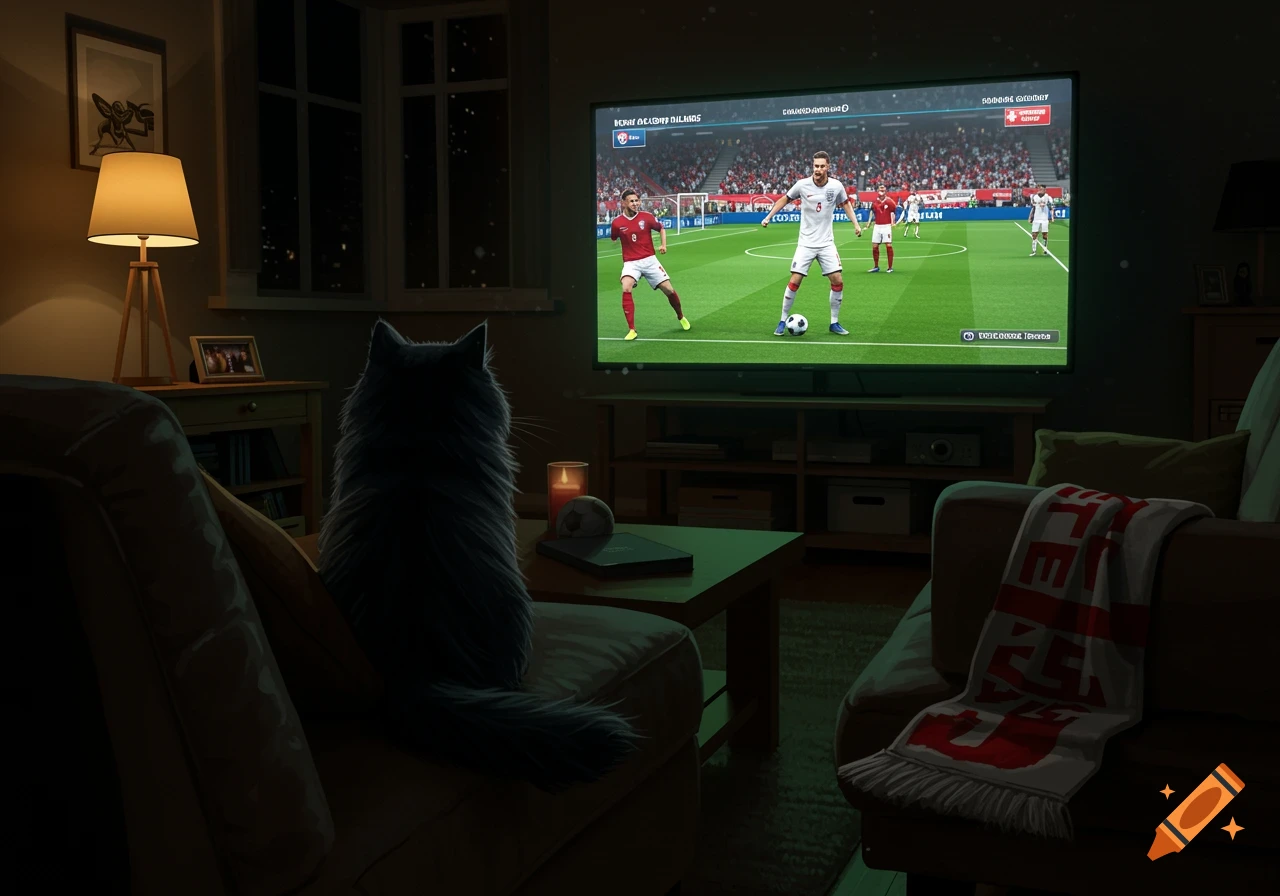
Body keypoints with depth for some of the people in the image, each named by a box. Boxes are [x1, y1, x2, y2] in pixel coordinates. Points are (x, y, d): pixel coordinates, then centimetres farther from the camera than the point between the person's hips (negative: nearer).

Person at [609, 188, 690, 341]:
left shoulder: (646, 217, -5)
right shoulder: (617, 223, -6)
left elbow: (661, 228, 12)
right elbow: (614, 238, 14)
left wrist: (664, 245, -1)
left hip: (649, 260, 1)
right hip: (631, 262, -1)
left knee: (669, 290, 0)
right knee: (626, 289, -28)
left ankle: (681, 316, 32)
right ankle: (631, 329, -20)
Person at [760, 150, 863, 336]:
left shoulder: (836, 186, -6)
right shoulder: (802, 185, -10)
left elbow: (846, 203, 14)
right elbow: (785, 199, 8)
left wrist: (856, 224, 5)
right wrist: (768, 217, 4)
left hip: (826, 243, 2)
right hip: (806, 243, -2)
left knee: (838, 281, -4)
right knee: (794, 281, -8)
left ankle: (834, 323, 11)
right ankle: (783, 322, 7)